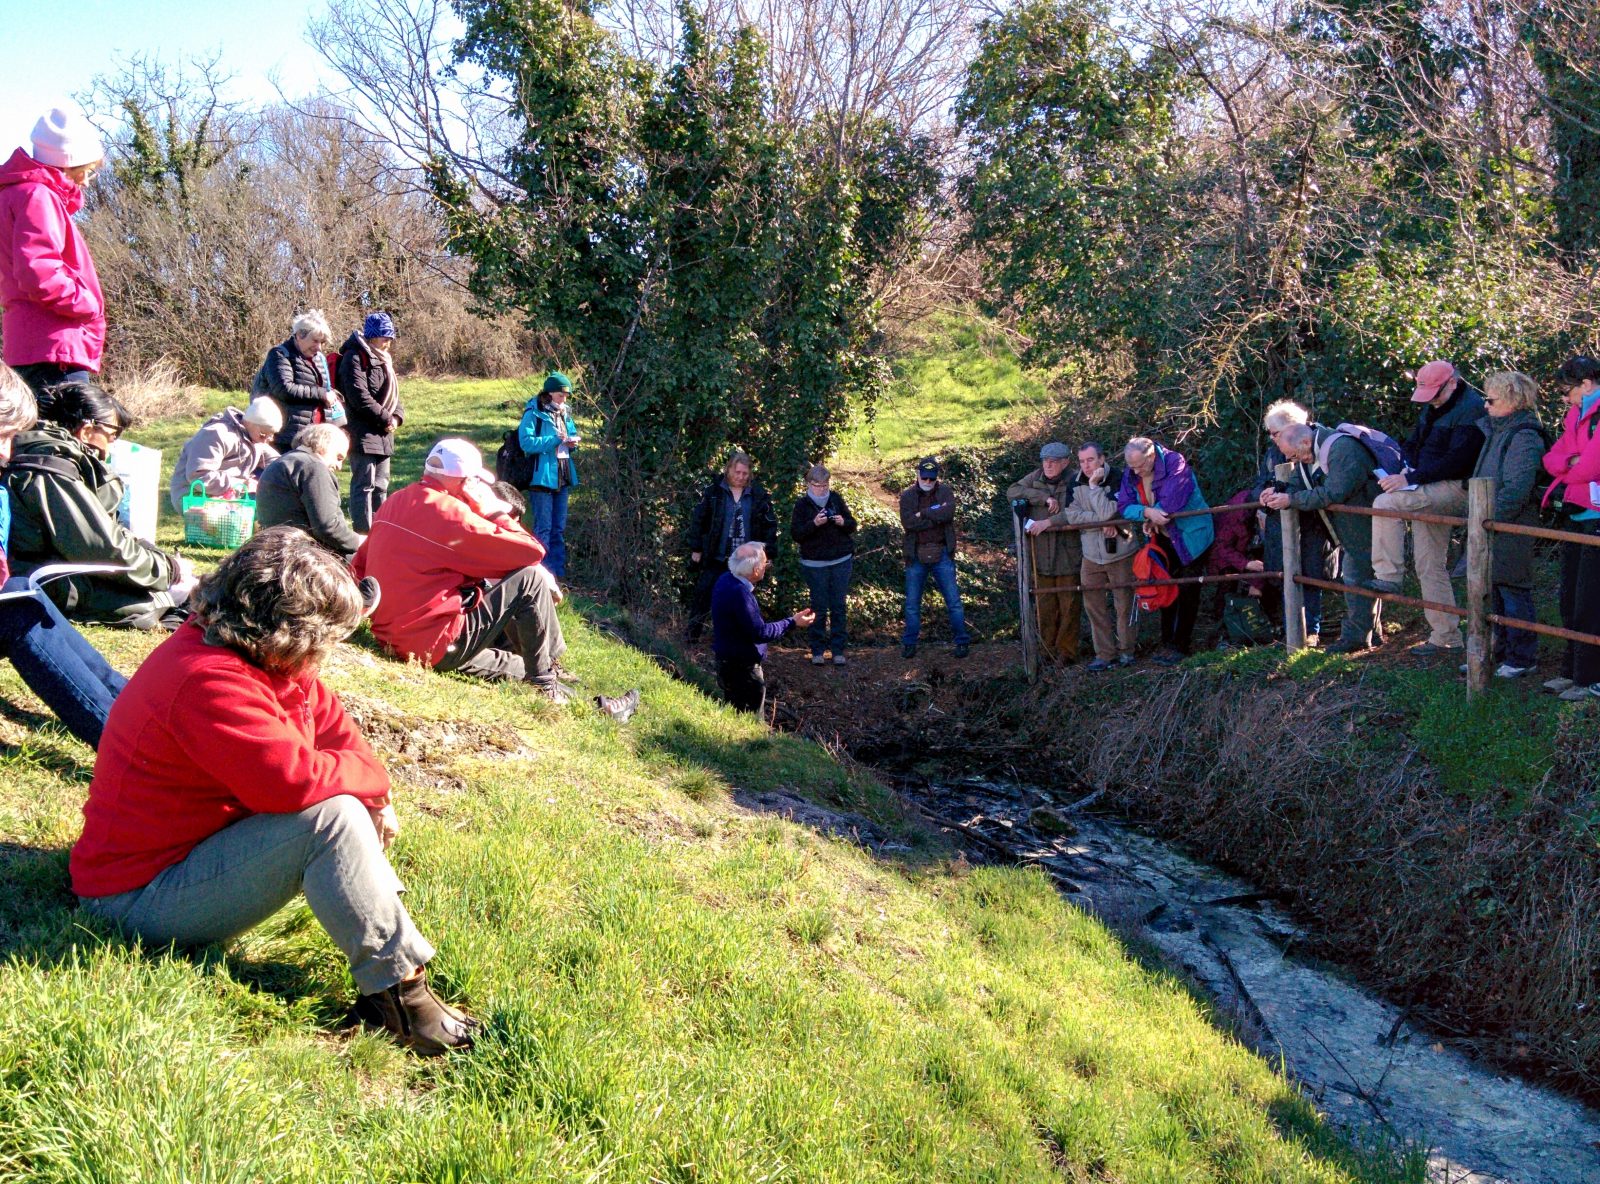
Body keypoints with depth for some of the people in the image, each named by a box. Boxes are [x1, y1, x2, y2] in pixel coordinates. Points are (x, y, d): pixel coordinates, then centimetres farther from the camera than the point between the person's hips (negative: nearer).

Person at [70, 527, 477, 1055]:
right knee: (331, 816, -28)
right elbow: (293, 777, -38)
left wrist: (374, 801, -6)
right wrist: (373, 777, -18)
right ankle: (397, 989, -22)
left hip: (194, 844, 11)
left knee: (355, 808, 7)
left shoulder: (262, 658, 2)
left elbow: (330, 723, 10)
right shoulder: (209, 683, -29)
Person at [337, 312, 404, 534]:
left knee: (381, 485, 13)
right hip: (363, 434, -9)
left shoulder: (383, 359, 18)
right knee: (365, 484, -10)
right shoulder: (355, 357, -10)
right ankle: (363, 532, -8)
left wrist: (397, 416, 1)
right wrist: (386, 418, -13)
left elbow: (392, 393, 21)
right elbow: (359, 397, -18)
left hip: (383, 433, 9)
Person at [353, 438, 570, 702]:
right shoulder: (449, 512, -16)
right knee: (531, 579, -2)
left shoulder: (394, 503, 7)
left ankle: (523, 669, 22)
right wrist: (494, 511, 0)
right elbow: (532, 551, -13)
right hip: (436, 645, -9)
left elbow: (359, 566, 14)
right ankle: (543, 679, 10)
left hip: (391, 638, 9)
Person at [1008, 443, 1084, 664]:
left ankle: (1067, 651, 14)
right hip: (1040, 556, 3)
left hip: (1068, 556, -3)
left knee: (1070, 606, 3)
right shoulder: (1035, 478, 7)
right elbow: (1012, 492, -6)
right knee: (1045, 606, 6)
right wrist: (1045, 498, -14)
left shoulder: (1075, 482, -6)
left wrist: (1047, 522, -21)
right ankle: (1048, 649, 18)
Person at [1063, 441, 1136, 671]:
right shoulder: (1076, 483, -1)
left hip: (1120, 554, -4)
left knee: (1124, 604, 4)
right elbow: (1072, 515, -9)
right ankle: (1105, 654, 17)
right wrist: (1102, 522, -18)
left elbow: (1107, 512, -24)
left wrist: (1094, 485, -23)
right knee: (1094, 606, 7)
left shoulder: (1116, 480, -15)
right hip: (1091, 556, 5)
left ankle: (1127, 650, 20)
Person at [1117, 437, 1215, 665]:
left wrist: (1151, 519, -16)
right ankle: (1167, 643, 18)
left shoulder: (1175, 464, -22)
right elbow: (1124, 506, -11)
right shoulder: (1131, 474, -4)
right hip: (1163, 539, 6)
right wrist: (1147, 512, -29)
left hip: (1190, 536, -6)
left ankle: (1179, 646, 1)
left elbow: (1170, 502, -30)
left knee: (1187, 592, -3)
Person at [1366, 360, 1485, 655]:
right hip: (1429, 492, 9)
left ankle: (1387, 576, -19)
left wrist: (1411, 478, -23)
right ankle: (1446, 636, 13)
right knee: (1430, 565, 7)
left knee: (1386, 503, -26)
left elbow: (1457, 459, -21)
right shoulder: (1433, 408, 17)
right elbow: (1411, 444, 22)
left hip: (1455, 488, -9)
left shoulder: (1471, 409, -12)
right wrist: (1398, 471, 2)